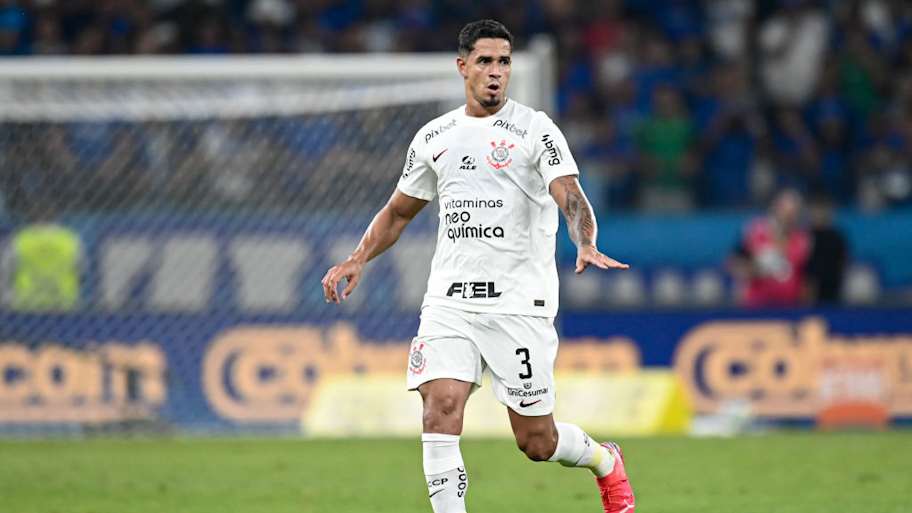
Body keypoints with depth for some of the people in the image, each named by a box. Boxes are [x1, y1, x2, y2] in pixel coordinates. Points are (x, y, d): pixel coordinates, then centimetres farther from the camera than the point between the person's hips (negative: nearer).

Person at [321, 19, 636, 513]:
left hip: (519, 301, -4)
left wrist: (585, 245, -36)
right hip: (448, 301, 4)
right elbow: (398, 212, 23)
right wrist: (358, 259, 8)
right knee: (440, 411, -16)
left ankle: (606, 461, 36)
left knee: (536, 443, 2)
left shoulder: (534, 129, -3)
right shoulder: (434, 137, 11)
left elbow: (570, 196, -17)